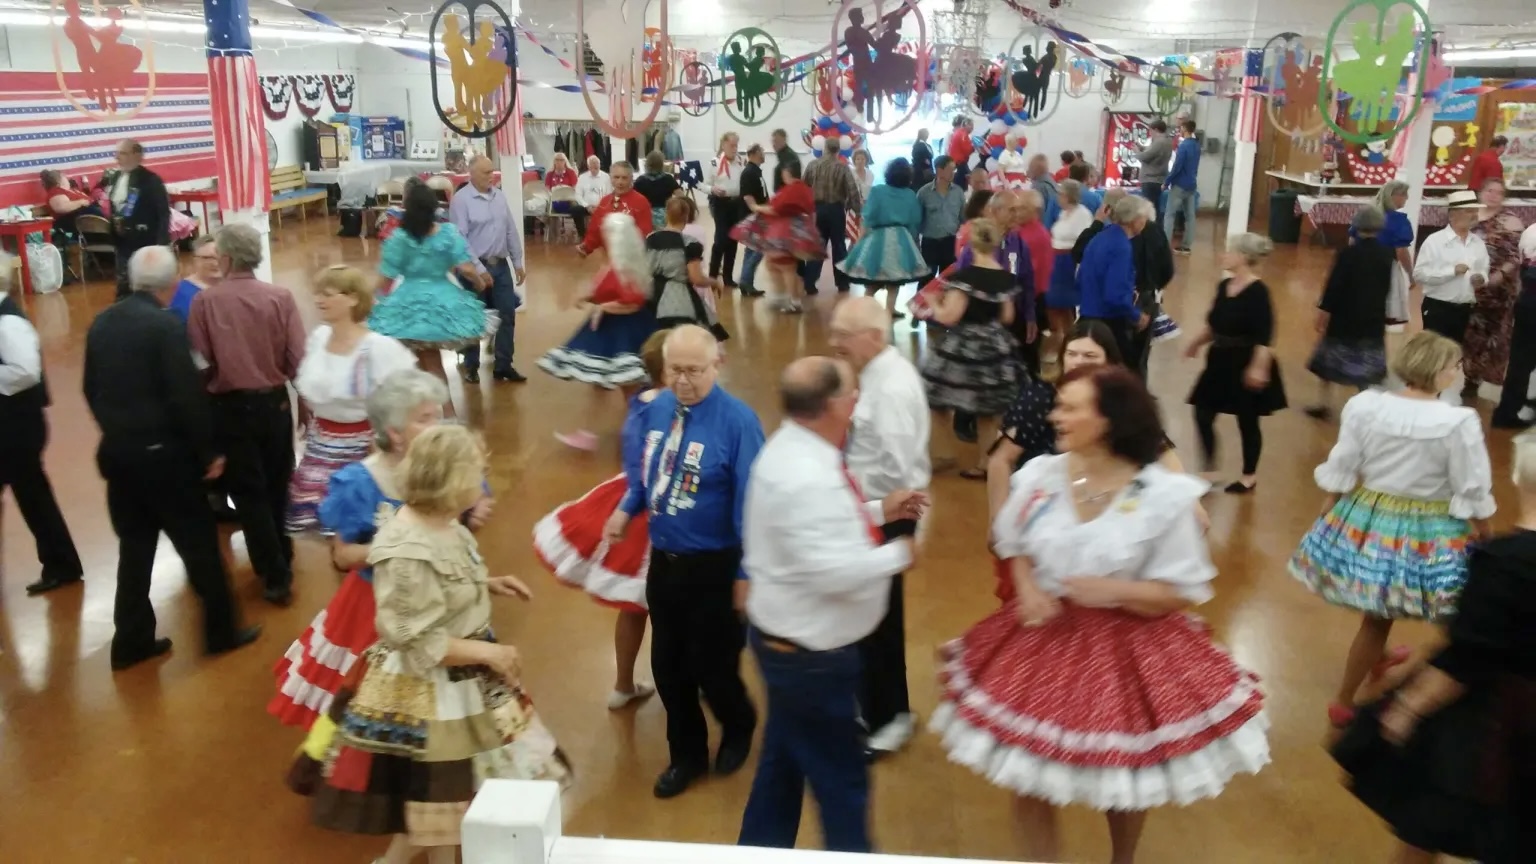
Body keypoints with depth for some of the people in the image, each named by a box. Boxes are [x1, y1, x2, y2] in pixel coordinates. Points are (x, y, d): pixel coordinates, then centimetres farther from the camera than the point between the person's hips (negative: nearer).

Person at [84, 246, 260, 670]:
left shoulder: (101, 322, 4)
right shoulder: (167, 326, -17)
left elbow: (91, 389, 12)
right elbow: (187, 396, -19)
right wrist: (209, 451, -9)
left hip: (116, 451, 7)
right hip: (162, 453, -7)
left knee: (133, 546, 16)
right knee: (199, 542, 7)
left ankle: (131, 640, 21)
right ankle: (222, 630, 17)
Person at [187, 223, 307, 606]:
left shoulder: (205, 301, -12)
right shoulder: (281, 297, -10)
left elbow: (199, 363, -10)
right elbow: (297, 360, -10)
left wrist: (221, 377, 12)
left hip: (231, 407, -2)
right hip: (274, 402, 2)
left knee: (248, 492, 9)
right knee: (276, 484, 21)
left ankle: (276, 576, 10)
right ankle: (281, 557, 37)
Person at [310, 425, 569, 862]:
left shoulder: (443, 523, -2)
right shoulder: (407, 553, -31)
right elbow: (418, 645, -27)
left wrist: (488, 585, 3)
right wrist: (487, 652, -22)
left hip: (467, 679, 9)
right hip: (429, 692, -9)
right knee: (442, 795, 12)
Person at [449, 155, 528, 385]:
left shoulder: (499, 196, 7)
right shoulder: (461, 199, -12)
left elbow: (511, 231, 12)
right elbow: (459, 238, -16)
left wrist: (518, 263, 11)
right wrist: (478, 269, -19)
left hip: (501, 265, 6)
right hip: (475, 267, -5)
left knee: (506, 316, 8)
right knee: (473, 319, 6)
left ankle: (503, 365, 19)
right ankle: (471, 366, 21)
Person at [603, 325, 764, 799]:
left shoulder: (737, 421, -22)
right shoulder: (657, 409, -2)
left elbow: (749, 502, -18)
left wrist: (745, 573, -15)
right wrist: (625, 509, -4)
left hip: (713, 567, -6)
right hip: (663, 560, 6)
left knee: (711, 665, 9)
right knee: (667, 664, 16)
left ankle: (739, 729, 43)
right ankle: (686, 755, 38)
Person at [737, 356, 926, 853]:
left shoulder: (796, 450, 2)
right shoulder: (806, 477, -32)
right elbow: (832, 571, -35)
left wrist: (878, 510, 6)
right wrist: (898, 553, -20)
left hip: (791, 639, 11)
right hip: (811, 652, -11)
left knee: (783, 761, 26)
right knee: (840, 779, 8)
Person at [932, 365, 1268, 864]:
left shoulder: (1164, 496, -17)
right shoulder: (1039, 477, -8)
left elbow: (1181, 593, -12)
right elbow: (1014, 547, 9)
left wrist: (1115, 590, -26)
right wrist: (1027, 588, -10)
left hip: (1128, 648, -2)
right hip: (1044, 639, 2)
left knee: (1126, 775, 20)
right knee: (1029, 769, 14)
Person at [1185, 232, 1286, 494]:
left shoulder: (1258, 291, -18)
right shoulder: (1224, 286, 4)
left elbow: (1265, 336, -22)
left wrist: (1258, 367, -28)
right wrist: (1197, 342, 20)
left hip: (1246, 364, -7)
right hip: (1221, 361, 7)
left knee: (1247, 421, 7)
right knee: (1203, 414, 7)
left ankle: (1250, 476, 24)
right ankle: (1209, 467, 23)